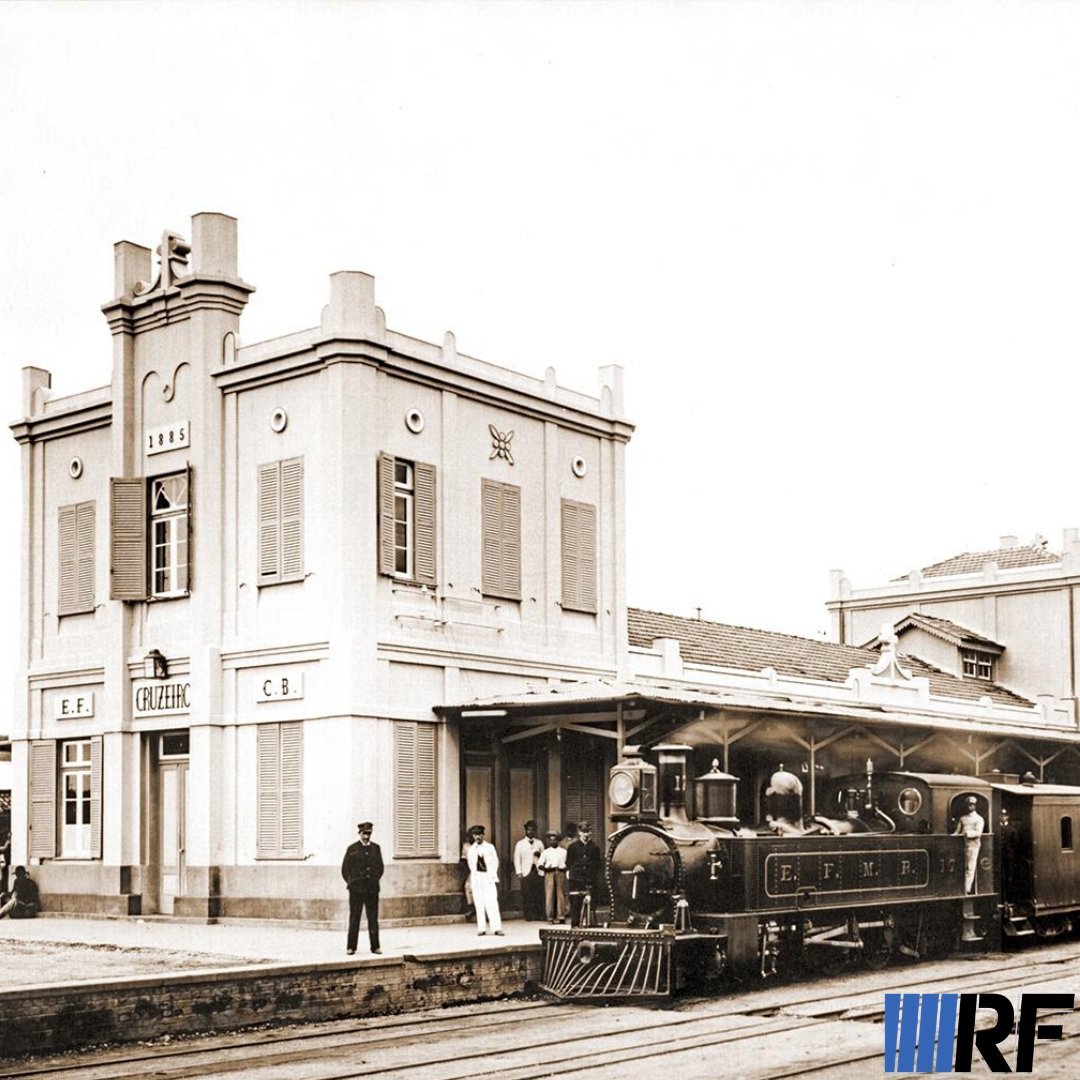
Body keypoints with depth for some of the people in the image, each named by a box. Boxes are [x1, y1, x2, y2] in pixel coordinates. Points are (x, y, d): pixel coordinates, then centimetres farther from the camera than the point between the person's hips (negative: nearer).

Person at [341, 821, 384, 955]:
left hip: (372, 889, 2)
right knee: (354, 919, -1)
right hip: (356, 890, -2)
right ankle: (351, 947, 4)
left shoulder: (376, 848, 10)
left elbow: (380, 868, 18)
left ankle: (375, 946, 8)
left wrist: (374, 881, 9)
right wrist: (351, 883, 4)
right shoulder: (352, 849, 3)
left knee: (373, 919, 3)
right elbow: (345, 869, 7)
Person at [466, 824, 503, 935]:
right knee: (479, 903, -1)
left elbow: (495, 862, 6)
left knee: (492, 902, -11)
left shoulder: (490, 847, 5)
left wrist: (492, 875, -2)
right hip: (476, 878, 2)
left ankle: (497, 927, -14)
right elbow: (471, 863, 15)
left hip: (488, 877, -2)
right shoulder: (471, 849, 10)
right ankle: (481, 928, 2)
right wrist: (473, 875, 5)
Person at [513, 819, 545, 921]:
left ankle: (538, 915, 2)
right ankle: (528, 915, -2)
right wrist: (519, 872, -5)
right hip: (526, 872, -2)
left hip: (538, 871, 2)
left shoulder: (539, 843, 15)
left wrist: (539, 855, -5)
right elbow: (517, 859, 4)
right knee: (527, 895, -6)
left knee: (539, 894, -3)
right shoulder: (520, 844, 7)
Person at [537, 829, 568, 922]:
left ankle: (561, 916, -1)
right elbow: (539, 865, 6)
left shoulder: (563, 851, 14)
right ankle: (550, 917, -3)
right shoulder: (545, 852, 12)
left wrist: (565, 868, -9)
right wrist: (545, 868, -13)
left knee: (561, 894, -3)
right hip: (549, 873, -1)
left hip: (561, 873, 1)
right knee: (549, 895, -6)